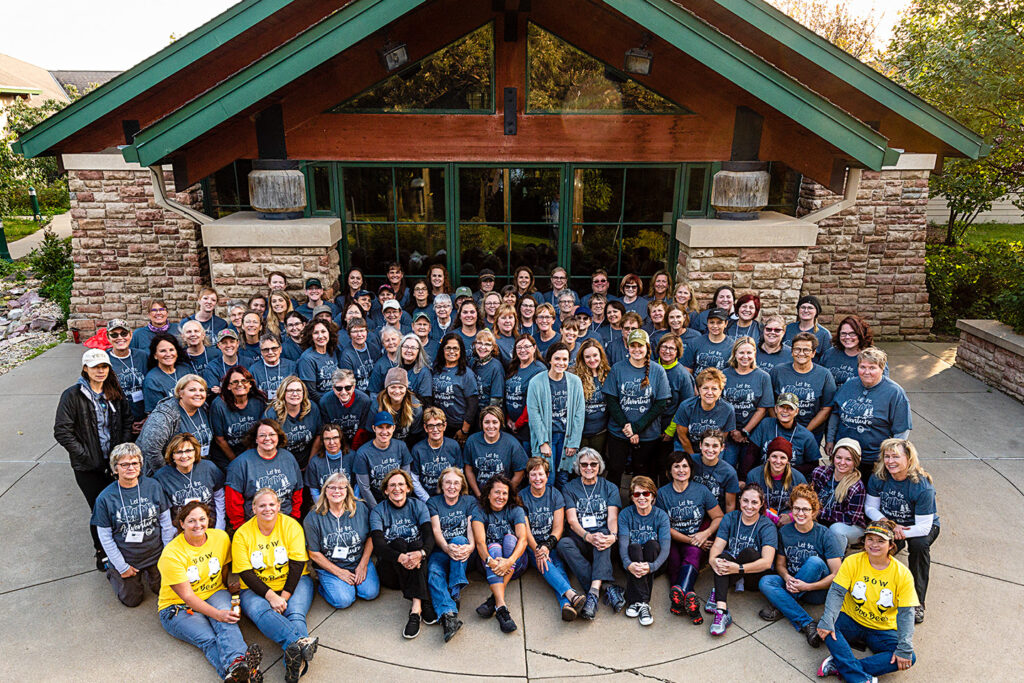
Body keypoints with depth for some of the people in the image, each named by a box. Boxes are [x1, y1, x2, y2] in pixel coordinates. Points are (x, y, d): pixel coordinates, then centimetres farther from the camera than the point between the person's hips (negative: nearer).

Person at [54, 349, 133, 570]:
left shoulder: (115, 393, 5)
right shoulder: (72, 395, -9)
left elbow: (127, 419, 13)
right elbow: (61, 431, -11)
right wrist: (85, 455, -14)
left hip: (114, 461, 4)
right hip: (88, 467, -4)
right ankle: (102, 552, 22)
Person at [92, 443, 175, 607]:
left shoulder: (153, 486, -13)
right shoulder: (105, 498, -16)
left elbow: (166, 522, -5)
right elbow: (105, 537, -9)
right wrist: (121, 566, -7)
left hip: (156, 555, 2)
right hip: (126, 560, -1)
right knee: (132, 600, 17)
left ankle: (148, 573, 44)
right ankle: (112, 572, 40)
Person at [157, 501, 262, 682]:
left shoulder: (220, 537, -1)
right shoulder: (171, 553, -17)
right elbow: (187, 596, -19)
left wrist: (232, 583, -5)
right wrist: (217, 614, -29)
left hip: (214, 594, 3)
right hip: (178, 606, -3)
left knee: (227, 622, -33)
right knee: (208, 639, -32)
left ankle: (238, 661, -58)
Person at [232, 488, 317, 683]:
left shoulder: (291, 525, -2)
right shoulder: (242, 534, -2)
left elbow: (297, 565, -5)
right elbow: (246, 573, -7)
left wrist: (284, 596, -17)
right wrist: (271, 596, -21)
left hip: (293, 582, 1)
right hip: (256, 588, 0)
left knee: (296, 612, -29)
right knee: (259, 610, -33)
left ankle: (295, 664, -50)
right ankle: (300, 641, -55)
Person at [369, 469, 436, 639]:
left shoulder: (418, 506, 3)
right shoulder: (378, 512, -1)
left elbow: (429, 536, -12)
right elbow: (378, 544, -17)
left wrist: (421, 553, -35)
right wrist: (400, 557, -37)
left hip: (418, 568, 1)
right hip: (390, 571, -1)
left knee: (417, 545, -28)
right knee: (398, 543, -28)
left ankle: (415, 610, -41)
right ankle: (423, 605, -39)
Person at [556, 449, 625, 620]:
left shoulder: (609, 488, 12)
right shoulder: (570, 488, 9)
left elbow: (612, 517, -1)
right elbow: (572, 520, -4)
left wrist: (612, 535, -25)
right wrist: (588, 536, -24)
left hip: (602, 537, 0)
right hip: (580, 541, 0)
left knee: (604, 535, -34)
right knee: (563, 543, -31)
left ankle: (594, 591, -47)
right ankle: (607, 587, -40)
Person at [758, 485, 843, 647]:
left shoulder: (824, 535, -10)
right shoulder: (784, 531, 1)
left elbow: (837, 575, -13)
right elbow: (780, 564, 9)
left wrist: (807, 586, -23)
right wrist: (787, 578, -15)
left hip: (817, 592, -3)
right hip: (792, 583, 3)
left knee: (815, 561, -32)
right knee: (765, 582, -25)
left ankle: (779, 606, -21)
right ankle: (808, 624, -32)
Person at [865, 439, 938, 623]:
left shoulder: (922, 487, -27)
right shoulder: (878, 478, -14)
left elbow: (924, 527, -27)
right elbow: (870, 507, -5)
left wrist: (899, 533, -36)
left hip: (922, 527, -2)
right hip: (889, 525, 3)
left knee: (919, 544, -35)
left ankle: (917, 603, -20)